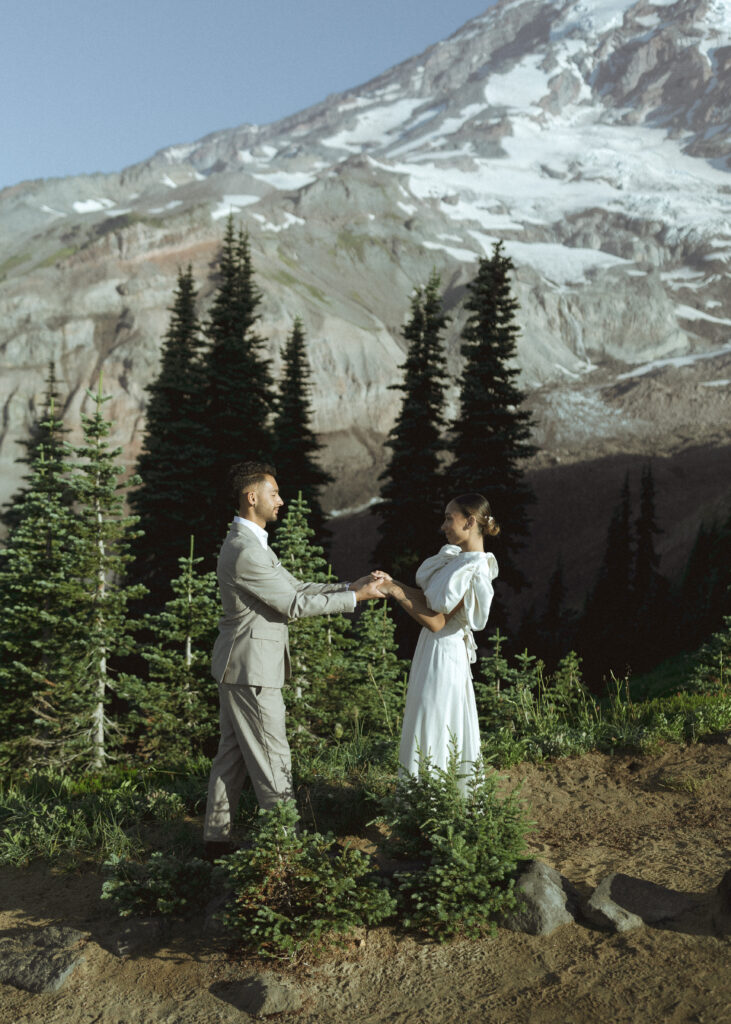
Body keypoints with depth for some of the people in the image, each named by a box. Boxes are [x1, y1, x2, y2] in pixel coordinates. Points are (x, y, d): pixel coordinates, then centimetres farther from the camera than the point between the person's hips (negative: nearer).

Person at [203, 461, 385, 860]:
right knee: (272, 758, 1)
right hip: (251, 669, -11)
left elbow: (295, 587, 14)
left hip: (238, 665, 11)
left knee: (233, 752, 15)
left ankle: (216, 837, 24)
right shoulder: (245, 551, -22)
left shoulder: (251, 543, 13)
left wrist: (350, 586, 6)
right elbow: (293, 605, -19)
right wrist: (355, 597, -13)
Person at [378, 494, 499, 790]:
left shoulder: (474, 570, -23)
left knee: (433, 732, 1)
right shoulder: (456, 557, 7)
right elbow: (429, 598, 8)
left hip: (443, 654, -10)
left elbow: (436, 621, -22)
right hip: (434, 649, 10)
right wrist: (393, 583, -3)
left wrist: (397, 593, -20)